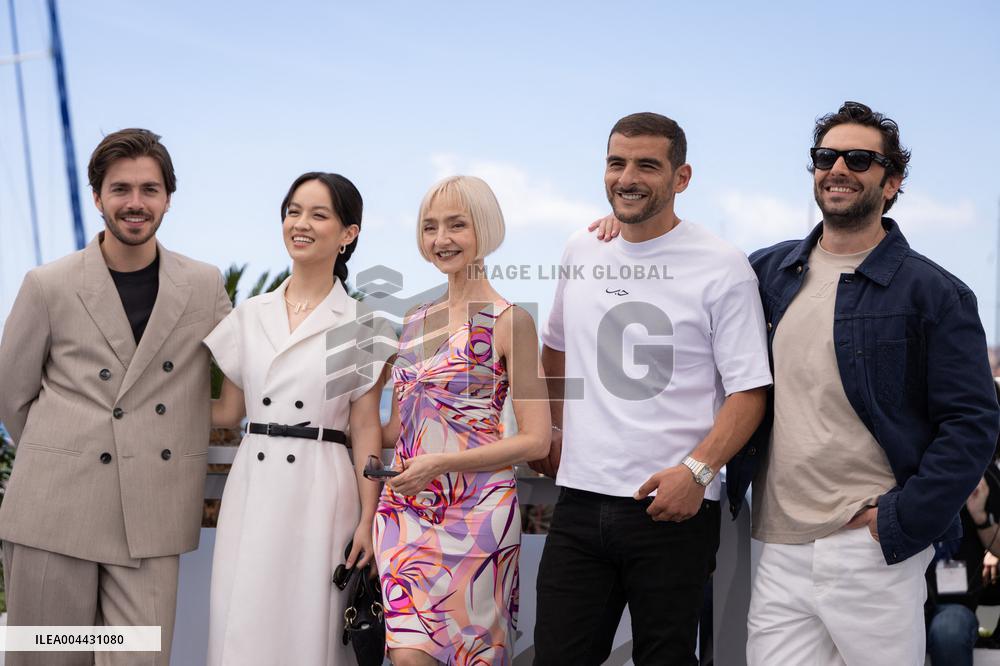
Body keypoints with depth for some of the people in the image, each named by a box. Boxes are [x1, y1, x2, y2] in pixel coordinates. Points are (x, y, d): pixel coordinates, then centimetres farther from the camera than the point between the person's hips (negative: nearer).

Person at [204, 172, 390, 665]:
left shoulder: (360, 323, 1)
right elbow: (228, 411, 15)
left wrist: (368, 518, -6)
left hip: (319, 491, -3)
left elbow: (365, 427, 0)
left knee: (309, 625, 0)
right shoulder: (249, 315, 10)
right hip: (252, 485, 3)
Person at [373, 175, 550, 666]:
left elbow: (535, 441, -9)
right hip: (405, 508, 4)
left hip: (475, 509, -4)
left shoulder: (509, 321, -4)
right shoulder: (415, 322, 14)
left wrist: (442, 463, -15)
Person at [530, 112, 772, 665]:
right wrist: (552, 430, 19)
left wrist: (697, 469, -21)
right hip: (580, 501, 4)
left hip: (673, 507, -4)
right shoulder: (582, 252, 10)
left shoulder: (722, 267, -6)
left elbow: (749, 390, -8)